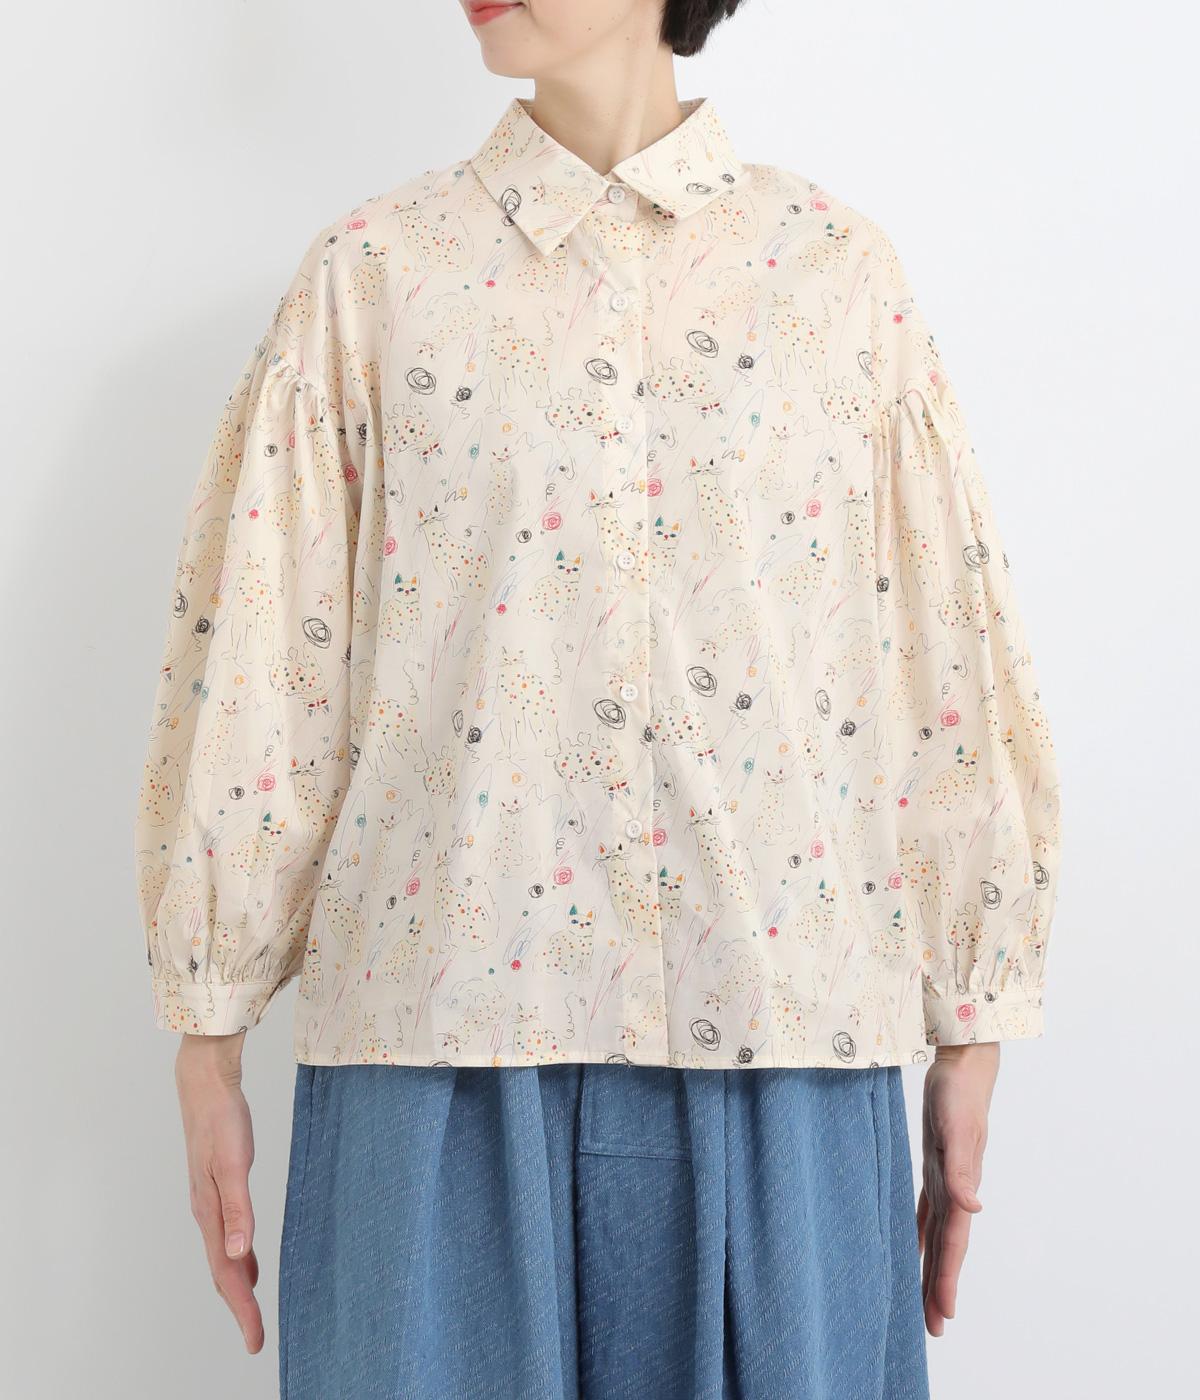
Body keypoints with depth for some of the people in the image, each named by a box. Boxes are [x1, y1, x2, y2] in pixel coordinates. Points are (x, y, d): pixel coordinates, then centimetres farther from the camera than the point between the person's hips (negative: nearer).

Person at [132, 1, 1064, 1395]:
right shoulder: (372, 273, 4)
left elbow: (949, 666, 5)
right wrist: (208, 1047, 2)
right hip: (446, 1034, 0)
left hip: (778, 1025, 1)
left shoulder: (838, 270, 5)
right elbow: (252, 657, 3)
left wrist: (968, 1044, 5)